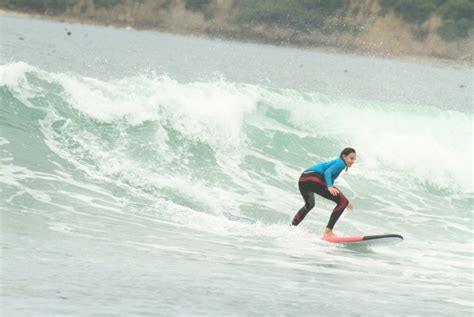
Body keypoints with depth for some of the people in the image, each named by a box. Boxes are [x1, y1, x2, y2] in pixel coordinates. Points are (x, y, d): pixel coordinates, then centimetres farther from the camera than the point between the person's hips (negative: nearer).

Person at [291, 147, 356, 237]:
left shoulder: (334, 162, 32)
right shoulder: (341, 163, 4)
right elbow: (327, 172, -15)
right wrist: (329, 187, -30)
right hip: (313, 178, -10)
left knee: (309, 205, 40)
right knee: (343, 202, -12)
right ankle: (328, 231, -20)